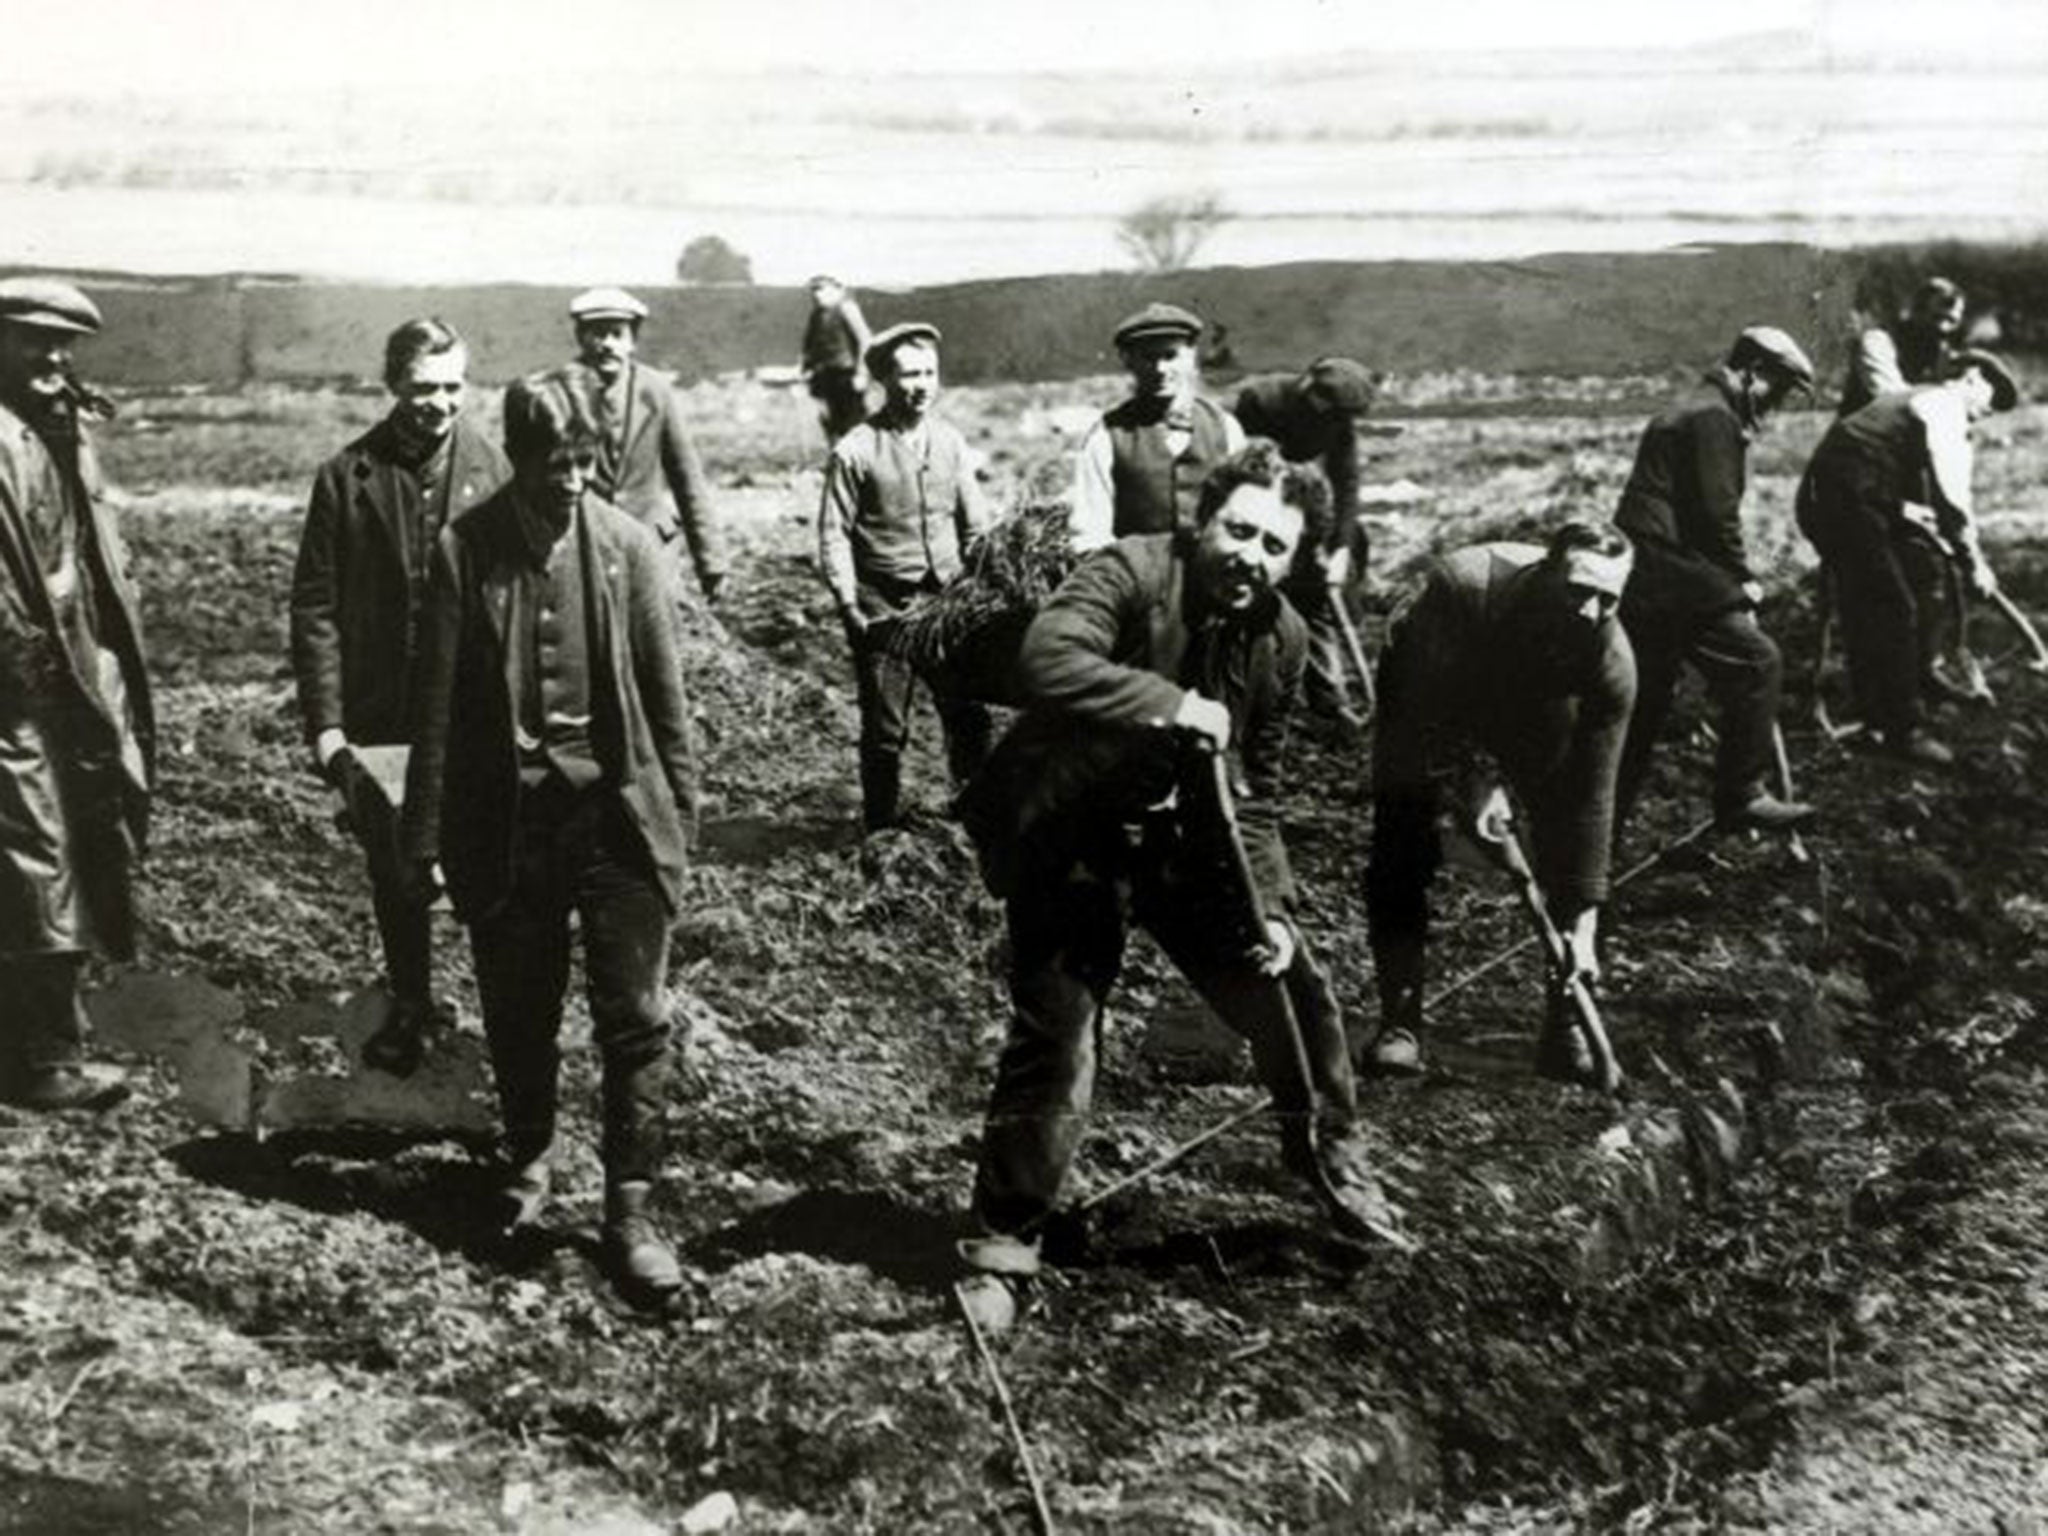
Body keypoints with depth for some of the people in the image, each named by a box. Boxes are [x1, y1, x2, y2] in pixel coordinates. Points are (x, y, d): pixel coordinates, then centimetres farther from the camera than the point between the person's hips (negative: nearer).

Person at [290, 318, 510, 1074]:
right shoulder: (346, 478, -3)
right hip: (380, 718, 1)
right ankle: (410, 1004, 31)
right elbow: (315, 608, -2)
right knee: (393, 869, 12)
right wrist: (325, 723, -8)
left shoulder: (493, 471, -2)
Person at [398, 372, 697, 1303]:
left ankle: (629, 1210, 7)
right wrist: (424, 840, -1)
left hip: (617, 808, 0)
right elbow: (436, 703, -2)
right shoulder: (465, 551, -5)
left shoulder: (626, 547, -3)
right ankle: (528, 1158, 38)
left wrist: (680, 816, 5)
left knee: (634, 1016, -2)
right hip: (506, 816, 0)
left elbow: (663, 693, 3)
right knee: (518, 1011, 14)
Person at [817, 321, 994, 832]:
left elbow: (975, 523, 12)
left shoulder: (950, 440, 6)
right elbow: (834, 533, -5)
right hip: (884, 611, -3)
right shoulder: (855, 452, -7)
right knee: (885, 730, 5)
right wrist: (848, 603, -11)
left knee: (969, 717, 4)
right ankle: (883, 830, 20)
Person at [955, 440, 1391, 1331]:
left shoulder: (1281, 639, -2)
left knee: (1289, 986, 9)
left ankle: (1329, 1152, 38)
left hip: (1182, 839, 6)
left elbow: (1254, 793, 4)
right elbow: (1047, 659, -40)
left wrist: (1270, 907, -5)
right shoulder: (1129, 576, -21)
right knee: (1054, 1045, -8)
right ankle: (999, 1248, 10)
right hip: (1067, 840, -6)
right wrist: (1175, 706, -38)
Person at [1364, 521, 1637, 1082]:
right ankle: (1399, 1022, -6)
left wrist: (1583, 927, -28)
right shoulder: (1460, 585, -42)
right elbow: (1425, 705, -27)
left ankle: (1565, 1026, 0)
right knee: (1402, 850, -14)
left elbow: (1592, 797, -28)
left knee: (1566, 841, -10)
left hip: (1538, 709, 2)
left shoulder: (1612, 663, -33)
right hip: (1426, 690, -2)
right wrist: (1475, 782, -36)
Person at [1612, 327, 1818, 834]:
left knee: (1645, 697, 14)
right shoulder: (1714, 417, -9)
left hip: (1640, 577, 11)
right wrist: (1744, 580, -4)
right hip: (1674, 576, -11)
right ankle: (1742, 795, -1)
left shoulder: (1686, 411, 24)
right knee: (1756, 662, -6)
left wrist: (1734, 579, 16)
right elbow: (1717, 512, -15)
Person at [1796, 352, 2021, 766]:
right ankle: (1904, 732, 0)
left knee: (1864, 611, 18)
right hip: (1849, 502, -10)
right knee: (1896, 611, -5)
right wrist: (1973, 561, -9)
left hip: (1819, 498, 10)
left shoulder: (1919, 400, 25)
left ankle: (1875, 719, 27)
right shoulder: (1946, 406, -6)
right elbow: (1949, 494, -14)